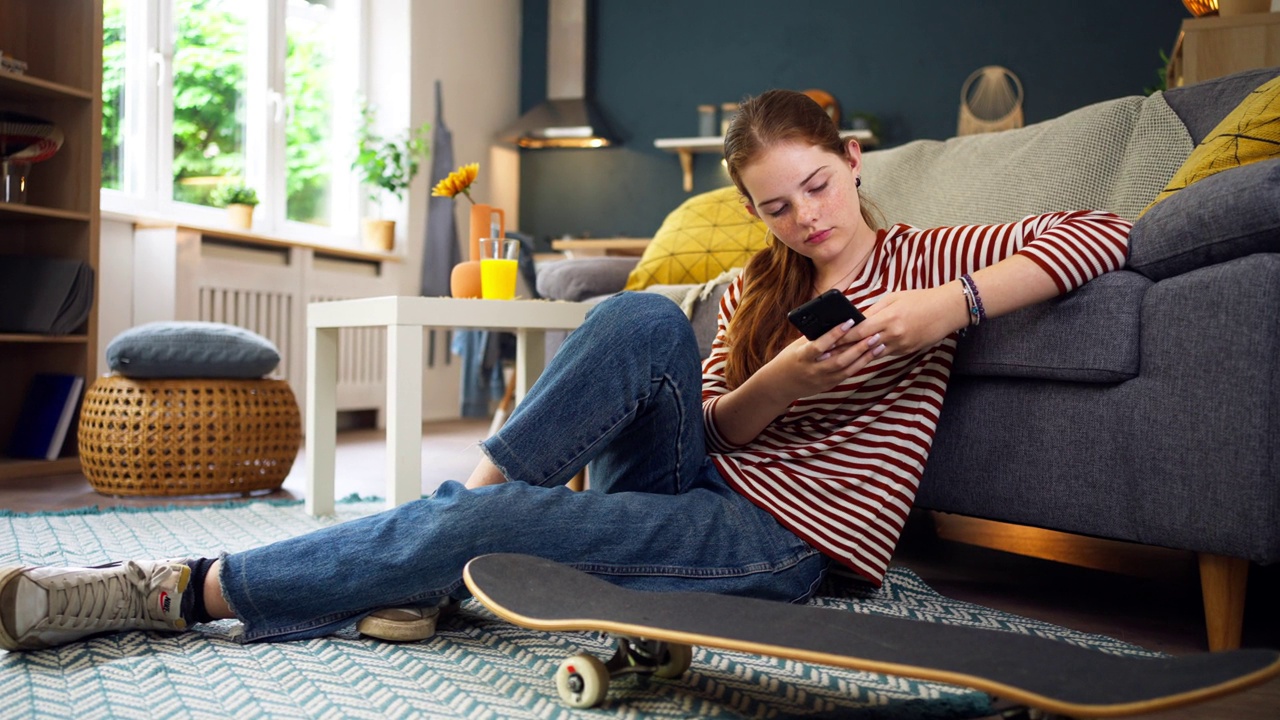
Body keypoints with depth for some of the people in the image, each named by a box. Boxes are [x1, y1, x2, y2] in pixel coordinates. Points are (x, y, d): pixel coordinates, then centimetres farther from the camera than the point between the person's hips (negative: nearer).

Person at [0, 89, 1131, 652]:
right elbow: (712, 425, 6)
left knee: (485, 523, -24)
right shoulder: (760, 286, 16)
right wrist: (779, 379, -16)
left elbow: (1103, 231, -7)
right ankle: (436, 557, -18)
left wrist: (948, 307, -21)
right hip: (696, 478, 4)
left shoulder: (923, 257, 4)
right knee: (643, 318, -25)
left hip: (784, 536, -4)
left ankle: (185, 590, -12)